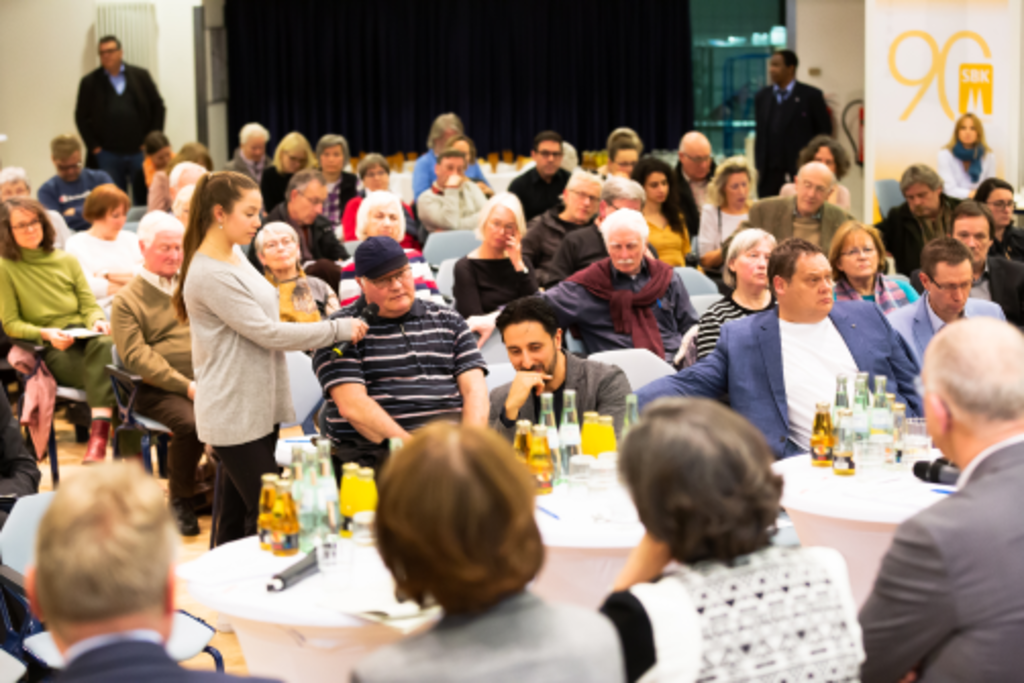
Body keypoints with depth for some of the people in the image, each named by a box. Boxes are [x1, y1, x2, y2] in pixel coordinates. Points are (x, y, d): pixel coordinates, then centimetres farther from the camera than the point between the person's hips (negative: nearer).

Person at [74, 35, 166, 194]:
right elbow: (81, 117, 6)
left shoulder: (141, 76, 5)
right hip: (107, 155, 0)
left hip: (139, 151, 0)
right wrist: (94, 147, -1)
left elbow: (158, 107, 8)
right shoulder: (89, 82, 4)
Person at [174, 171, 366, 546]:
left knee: (237, 514, 12)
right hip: (234, 414, -9)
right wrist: (338, 329, -12)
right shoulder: (209, 275, -18)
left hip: (258, 408, 9)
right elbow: (267, 333, -17)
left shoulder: (235, 256, 12)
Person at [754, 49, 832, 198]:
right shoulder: (762, 96, 13)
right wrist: (758, 167, 9)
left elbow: (825, 132, 2)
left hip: (800, 171, -4)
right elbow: (759, 134, 15)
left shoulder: (811, 95, 0)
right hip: (769, 173, 4)